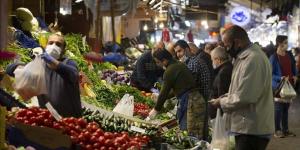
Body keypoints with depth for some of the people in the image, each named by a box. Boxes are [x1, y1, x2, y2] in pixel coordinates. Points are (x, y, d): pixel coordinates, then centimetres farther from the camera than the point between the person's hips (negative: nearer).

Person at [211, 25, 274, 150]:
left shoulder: (252, 59, -21)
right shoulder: (247, 56, 15)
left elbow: (244, 98, -24)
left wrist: (222, 102, -9)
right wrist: (227, 97, 10)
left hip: (252, 129, -10)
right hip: (250, 127, 10)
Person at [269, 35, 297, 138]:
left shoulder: (289, 55, 5)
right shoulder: (274, 58, -13)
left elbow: (293, 67, 19)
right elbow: (270, 74, -11)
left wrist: (294, 76, 1)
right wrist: (280, 78, -25)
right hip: (279, 86, -6)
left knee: (286, 107, 12)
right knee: (278, 108, -3)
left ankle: (285, 130, 20)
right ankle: (277, 130, 5)